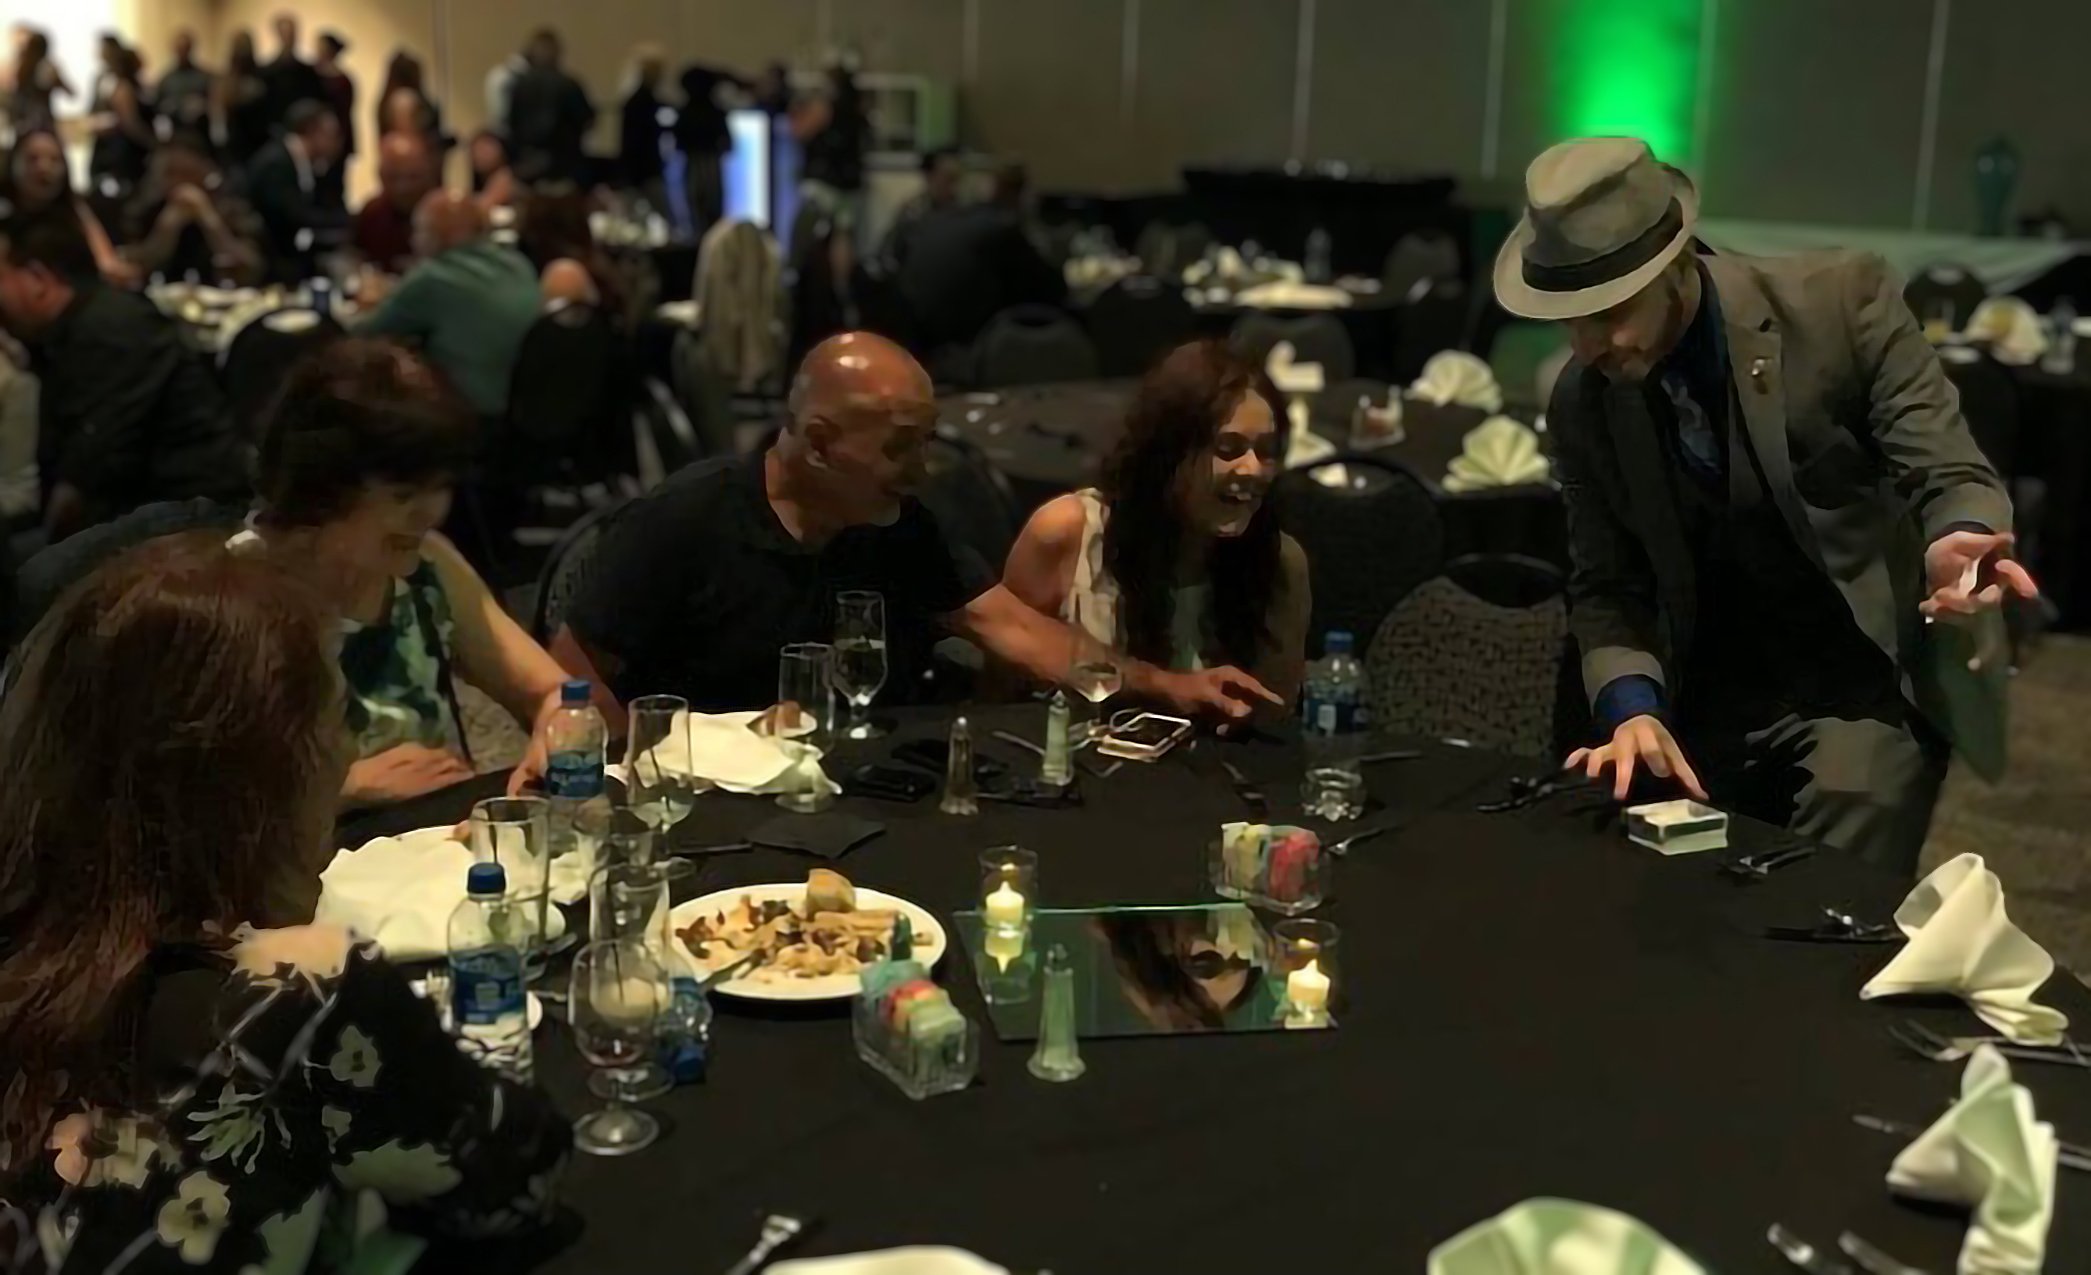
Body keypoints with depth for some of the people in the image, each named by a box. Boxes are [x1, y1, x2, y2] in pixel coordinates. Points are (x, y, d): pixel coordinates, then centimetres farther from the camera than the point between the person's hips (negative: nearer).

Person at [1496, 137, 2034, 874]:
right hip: (1712, 704, 4)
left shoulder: (1841, 299, -15)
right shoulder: (1582, 404, -4)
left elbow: (1950, 474, -14)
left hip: (1868, 682, -4)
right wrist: (1633, 706, -19)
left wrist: (1956, 543, -38)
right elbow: (1608, 586, 0)